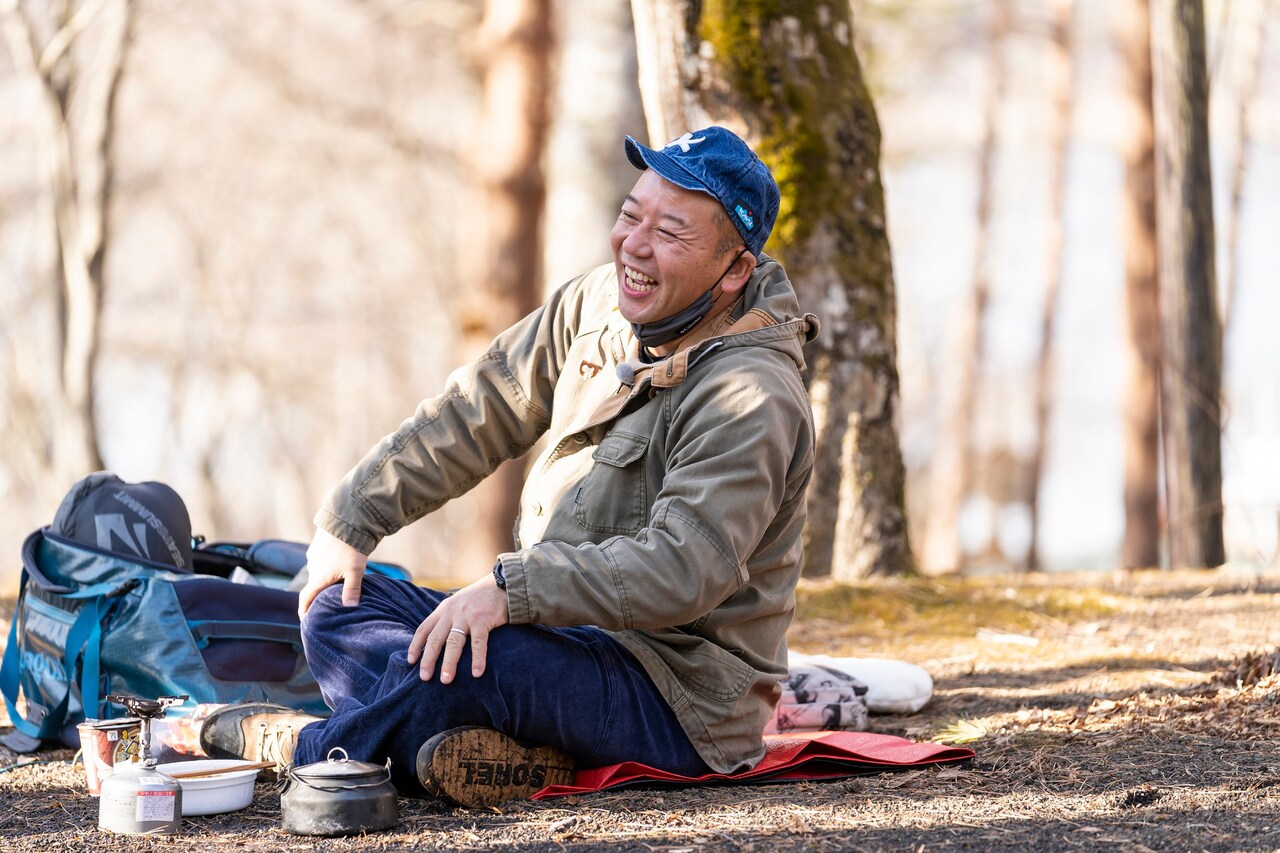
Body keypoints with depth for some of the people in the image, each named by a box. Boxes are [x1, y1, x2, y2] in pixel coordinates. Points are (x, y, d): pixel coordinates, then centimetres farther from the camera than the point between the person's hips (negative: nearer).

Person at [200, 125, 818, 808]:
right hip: (570, 635, 9)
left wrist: (511, 588, -36)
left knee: (457, 651, -33)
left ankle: (302, 746, -5)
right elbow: (476, 412, 11)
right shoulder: (601, 304, 5)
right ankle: (528, 759, -24)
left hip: (682, 694, -9)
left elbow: (682, 569, -31)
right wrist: (349, 520, 7)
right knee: (338, 606, -1)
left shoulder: (754, 400, -21)